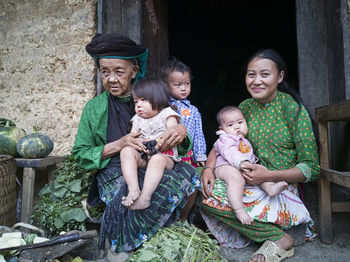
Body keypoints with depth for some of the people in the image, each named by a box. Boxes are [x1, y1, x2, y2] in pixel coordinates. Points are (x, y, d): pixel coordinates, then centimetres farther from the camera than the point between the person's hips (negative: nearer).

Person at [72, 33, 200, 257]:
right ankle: (116, 248, -7)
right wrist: (119, 144, -11)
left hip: (153, 167, 3)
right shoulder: (94, 108, 7)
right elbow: (80, 155, 5)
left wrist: (182, 131, -17)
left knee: (187, 172, -28)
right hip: (114, 172, -2)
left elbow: (181, 149, 9)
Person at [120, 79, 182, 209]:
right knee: (126, 151, -24)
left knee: (157, 159, -38)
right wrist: (140, 143, -11)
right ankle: (133, 189, -37)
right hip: (142, 157, 4)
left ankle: (144, 197, -46)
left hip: (165, 156, -4)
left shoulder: (167, 114, 7)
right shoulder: (138, 119, 22)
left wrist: (156, 144, -19)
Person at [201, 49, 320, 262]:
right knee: (206, 189, -11)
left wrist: (270, 176, -25)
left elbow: (312, 168, -11)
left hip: (283, 188, -5)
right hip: (254, 186, 6)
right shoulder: (246, 107, 5)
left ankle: (279, 239, -7)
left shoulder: (292, 108, -11)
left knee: (212, 197, -21)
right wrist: (208, 168, -15)